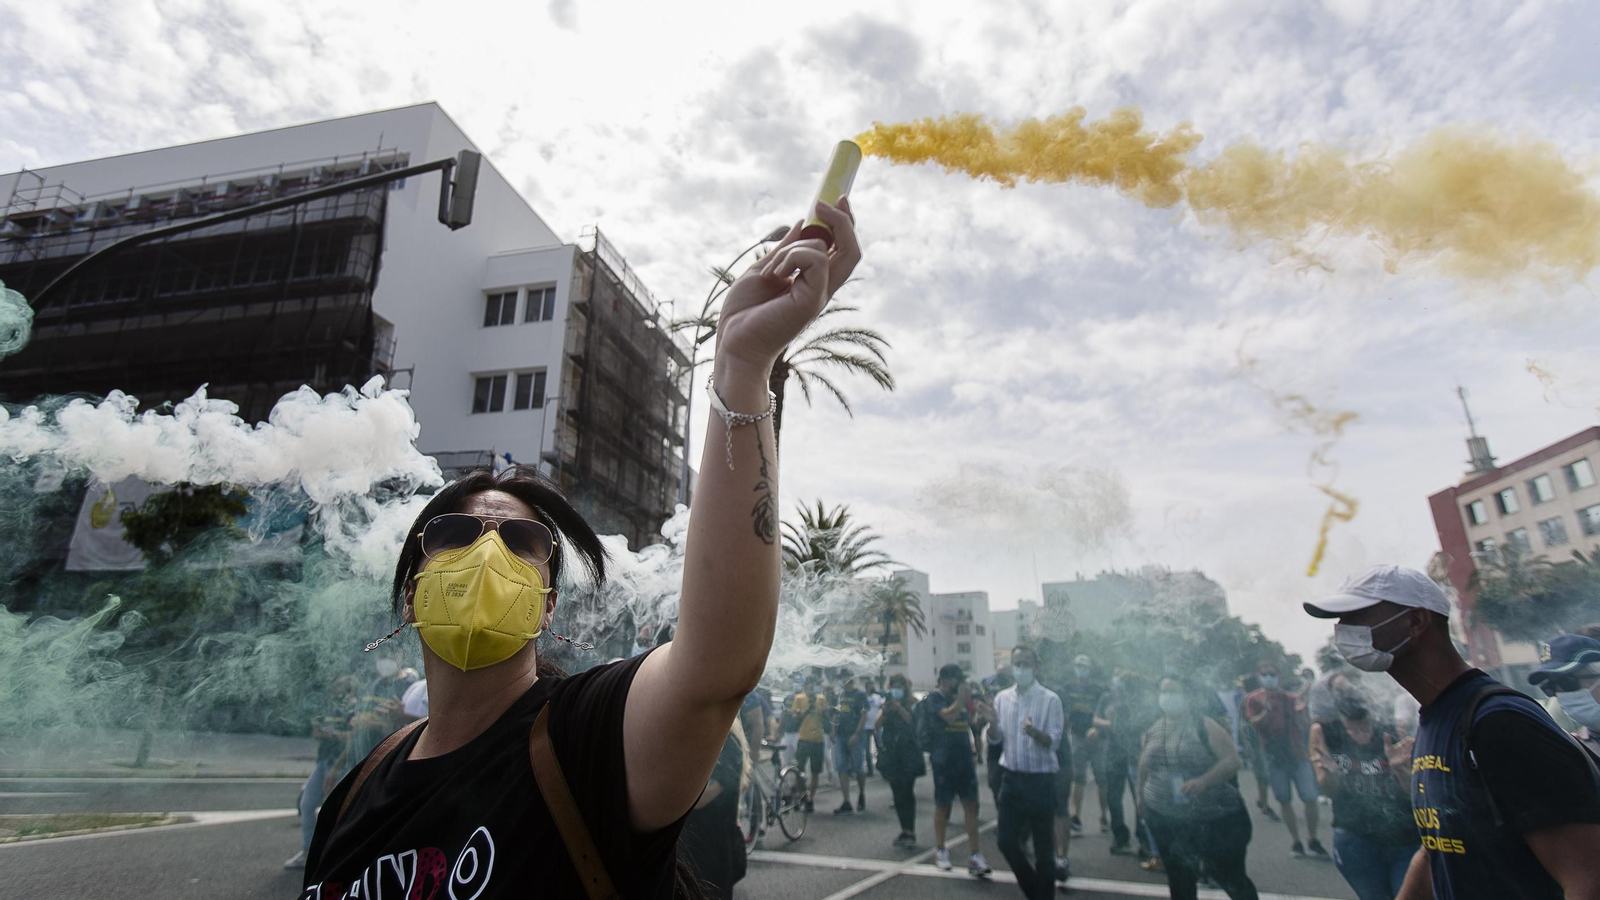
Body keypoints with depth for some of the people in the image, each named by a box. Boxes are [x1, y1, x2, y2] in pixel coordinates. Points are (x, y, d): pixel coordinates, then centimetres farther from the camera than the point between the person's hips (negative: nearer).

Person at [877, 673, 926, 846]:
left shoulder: (912, 704, 0)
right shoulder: (887, 703, 9)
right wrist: (885, 711, -15)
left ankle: (910, 831, -5)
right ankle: (905, 830, 12)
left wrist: (899, 708, -19)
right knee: (897, 794, 4)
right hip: (892, 755, 3)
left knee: (907, 793, -8)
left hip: (909, 755, -3)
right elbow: (878, 725, 0)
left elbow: (914, 722, -14)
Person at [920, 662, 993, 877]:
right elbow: (949, 716, -24)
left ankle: (976, 855, 4)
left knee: (971, 804, 1)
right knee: (942, 804, 8)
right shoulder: (934, 697, -8)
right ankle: (940, 850, 23)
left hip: (964, 759, 6)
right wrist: (962, 697, -15)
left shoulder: (959, 698, 12)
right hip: (943, 760, -6)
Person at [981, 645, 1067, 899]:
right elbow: (995, 739, 5)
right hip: (1011, 778, 5)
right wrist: (992, 722, -16)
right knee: (1006, 842, 9)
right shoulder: (1002, 697, 4)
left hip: (1041, 781, -4)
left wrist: (1035, 732, -34)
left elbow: (1055, 742, -15)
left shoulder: (1050, 699, -9)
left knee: (1043, 847, 6)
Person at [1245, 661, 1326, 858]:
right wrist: (1266, 711, -23)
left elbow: (1301, 726, 1)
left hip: (1297, 753, 1)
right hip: (1274, 755, -1)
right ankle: (1296, 841, 15)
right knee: (1285, 801, 3)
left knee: (1310, 798, -3)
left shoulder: (1290, 698, 6)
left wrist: (1299, 712, -18)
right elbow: (1255, 724, -7)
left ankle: (1312, 839, 14)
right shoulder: (1253, 699, 3)